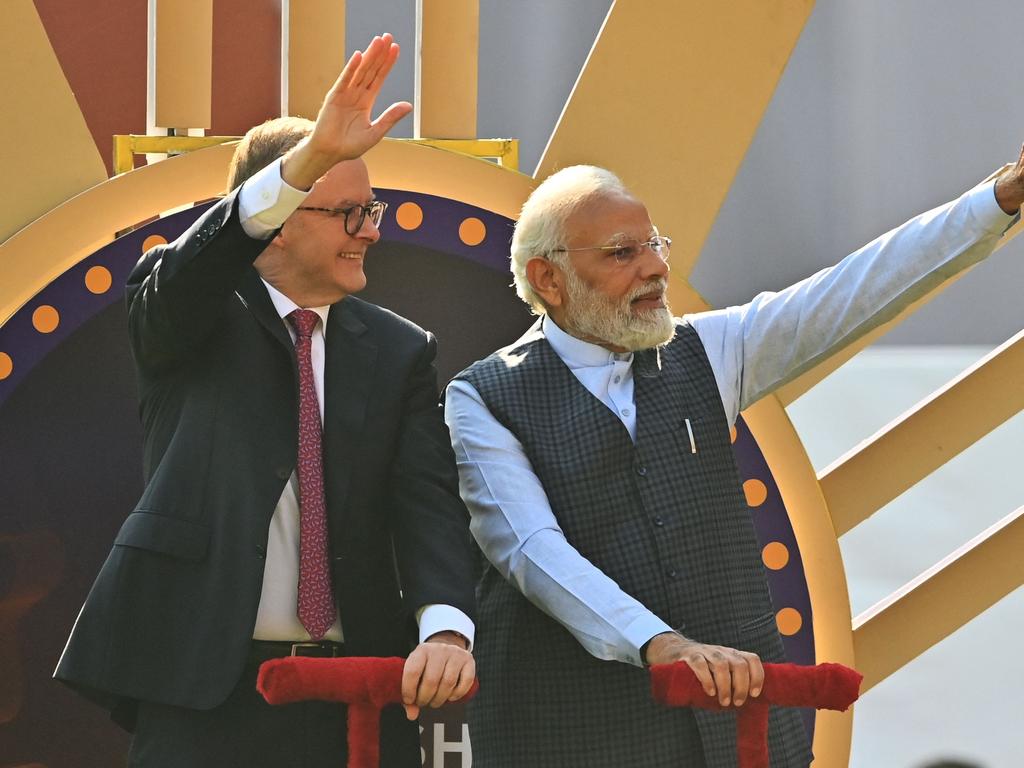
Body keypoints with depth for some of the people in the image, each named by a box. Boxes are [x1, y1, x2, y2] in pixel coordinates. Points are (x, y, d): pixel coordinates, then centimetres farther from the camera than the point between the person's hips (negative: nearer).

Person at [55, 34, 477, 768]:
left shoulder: (399, 351, 10)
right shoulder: (186, 320, 3)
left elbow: (429, 501, -1)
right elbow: (190, 268, -21)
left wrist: (445, 625, -22)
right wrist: (311, 159, -36)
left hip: (359, 698, 3)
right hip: (202, 690, -3)